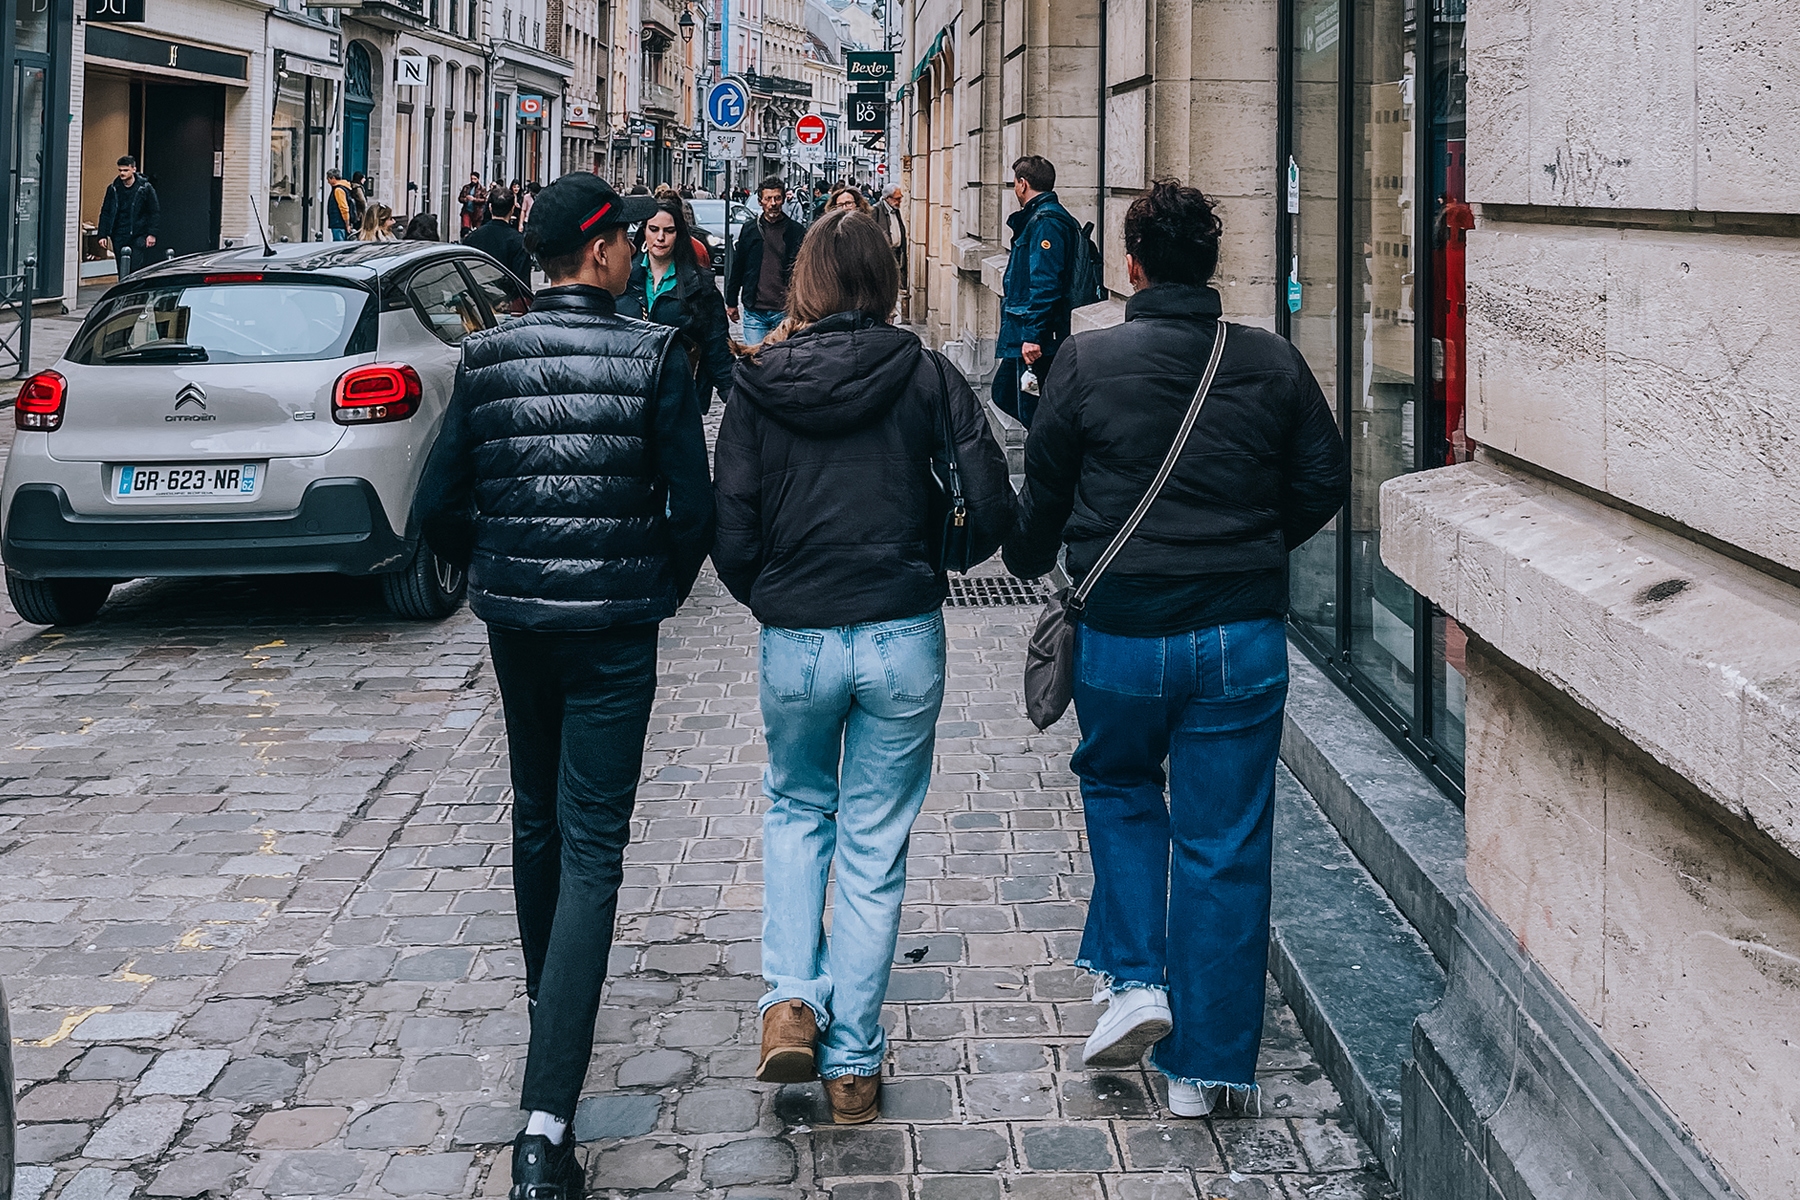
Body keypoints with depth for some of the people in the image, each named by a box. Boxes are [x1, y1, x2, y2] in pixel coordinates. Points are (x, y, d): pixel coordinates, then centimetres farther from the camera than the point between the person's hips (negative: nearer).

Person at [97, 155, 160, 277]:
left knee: (136, 270, -12)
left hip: (139, 237, -3)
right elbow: (105, 213, 12)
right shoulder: (113, 189, 7)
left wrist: (152, 234, -6)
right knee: (122, 271, 4)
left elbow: (155, 212, 2)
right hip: (119, 238, 3)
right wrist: (103, 235, 4)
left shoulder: (145, 188, 0)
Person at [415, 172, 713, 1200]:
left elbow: (441, 504, 1)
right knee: (592, 849, -5)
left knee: (537, 818, 25)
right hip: (613, 626, -4)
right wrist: (668, 587, 9)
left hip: (513, 615, 4)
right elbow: (694, 507, -10)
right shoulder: (653, 354, -10)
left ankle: (546, 999, 46)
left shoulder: (489, 356, 0)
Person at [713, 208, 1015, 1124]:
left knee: (795, 810, 24)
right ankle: (852, 1065, 15)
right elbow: (990, 513, -7)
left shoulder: (758, 386, -3)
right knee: (875, 847, 10)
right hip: (903, 638, 0)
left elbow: (731, 538, -3)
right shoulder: (927, 377, -5)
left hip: (794, 640, 1)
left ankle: (792, 1002, 8)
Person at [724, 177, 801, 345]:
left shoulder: (795, 231, 4)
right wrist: (731, 302, 12)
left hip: (785, 311, -1)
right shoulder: (749, 229, 8)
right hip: (754, 311, 1)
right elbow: (736, 267, 13)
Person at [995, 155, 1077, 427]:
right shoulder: (1036, 218, 17)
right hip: (1021, 334, 11)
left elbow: (1044, 284, -25)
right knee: (1003, 394, 18)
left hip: (1034, 340, -11)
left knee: (1032, 412, -6)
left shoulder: (1045, 222, -16)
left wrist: (1032, 335, -27)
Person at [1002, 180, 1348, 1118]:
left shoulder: (1086, 362, -7)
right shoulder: (1274, 363, -1)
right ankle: (1206, 1066, 14)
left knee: (1118, 785, 26)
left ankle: (1135, 977, 12)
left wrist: (1028, 562, 24)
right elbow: (1325, 484, 6)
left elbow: (1043, 492, 3)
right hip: (1243, 632, 1)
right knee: (1225, 845, 7)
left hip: (1121, 630, -1)